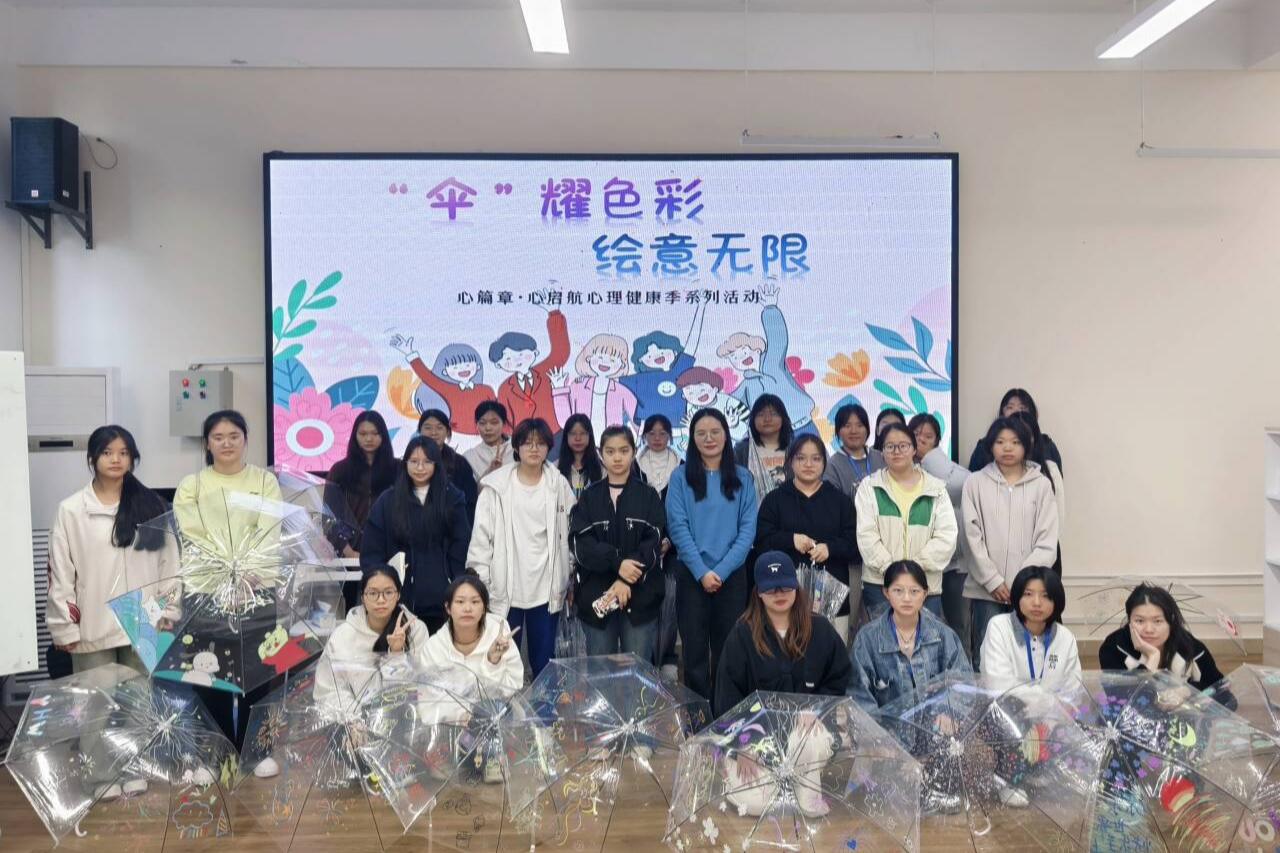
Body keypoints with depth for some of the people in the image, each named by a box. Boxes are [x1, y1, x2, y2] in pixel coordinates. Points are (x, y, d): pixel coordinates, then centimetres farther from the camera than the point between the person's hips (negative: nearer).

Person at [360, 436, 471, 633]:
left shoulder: (452, 499, 4)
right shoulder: (387, 500, 6)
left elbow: (460, 550, 3)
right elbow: (371, 550, 5)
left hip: (441, 598, 0)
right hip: (401, 596, 0)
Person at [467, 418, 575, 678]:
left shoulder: (559, 485, 3)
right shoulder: (496, 486, -3)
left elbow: (570, 534, 7)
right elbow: (481, 535, -2)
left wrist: (570, 580, 7)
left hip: (546, 588, 1)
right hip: (505, 588, -1)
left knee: (544, 659, 9)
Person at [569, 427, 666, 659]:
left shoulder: (648, 496, 5)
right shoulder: (589, 497, 7)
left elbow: (653, 543, -4)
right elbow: (580, 543, -4)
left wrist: (625, 581, -17)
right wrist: (617, 562, -19)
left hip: (640, 595, -1)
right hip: (596, 595, 1)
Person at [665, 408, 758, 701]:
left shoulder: (742, 477, 5)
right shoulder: (681, 476, 2)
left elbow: (748, 529, -1)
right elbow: (677, 527, -5)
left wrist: (722, 570, -11)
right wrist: (702, 571, -13)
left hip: (732, 575, 1)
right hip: (691, 575, -1)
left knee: (728, 649, 7)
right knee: (695, 648, 4)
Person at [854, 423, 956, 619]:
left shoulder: (936, 489, 9)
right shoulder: (870, 487, 8)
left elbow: (947, 537, 0)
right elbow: (866, 535, -2)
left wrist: (915, 566, -11)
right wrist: (890, 569, -13)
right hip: (879, 583, -1)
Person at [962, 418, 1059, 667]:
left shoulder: (1041, 484, 3)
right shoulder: (976, 482, 3)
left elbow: (1047, 540, 0)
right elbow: (973, 536, 0)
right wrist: (993, 581, -7)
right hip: (986, 589, 0)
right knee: (985, 658, 1)